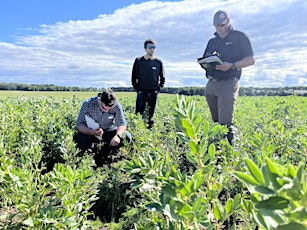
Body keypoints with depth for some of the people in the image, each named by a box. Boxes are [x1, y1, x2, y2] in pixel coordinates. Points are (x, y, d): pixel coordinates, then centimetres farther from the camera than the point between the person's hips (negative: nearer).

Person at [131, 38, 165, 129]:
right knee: (139, 113, -4)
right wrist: (137, 89, -2)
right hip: (141, 92, -1)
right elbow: (134, 77, 7)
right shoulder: (138, 61, 4)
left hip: (153, 93, 2)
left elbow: (162, 78, 15)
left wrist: (158, 89, 2)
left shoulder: (158, 62, 7)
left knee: (151, 114, 7)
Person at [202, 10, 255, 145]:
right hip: (211, 84, 6)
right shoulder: (212, 41, 21)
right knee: (216, 121, 10)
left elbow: (251, 60, -2)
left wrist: (231, 65, -18)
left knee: (225, 122, -14)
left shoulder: (239, 37, 4)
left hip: (228, 84, -6)